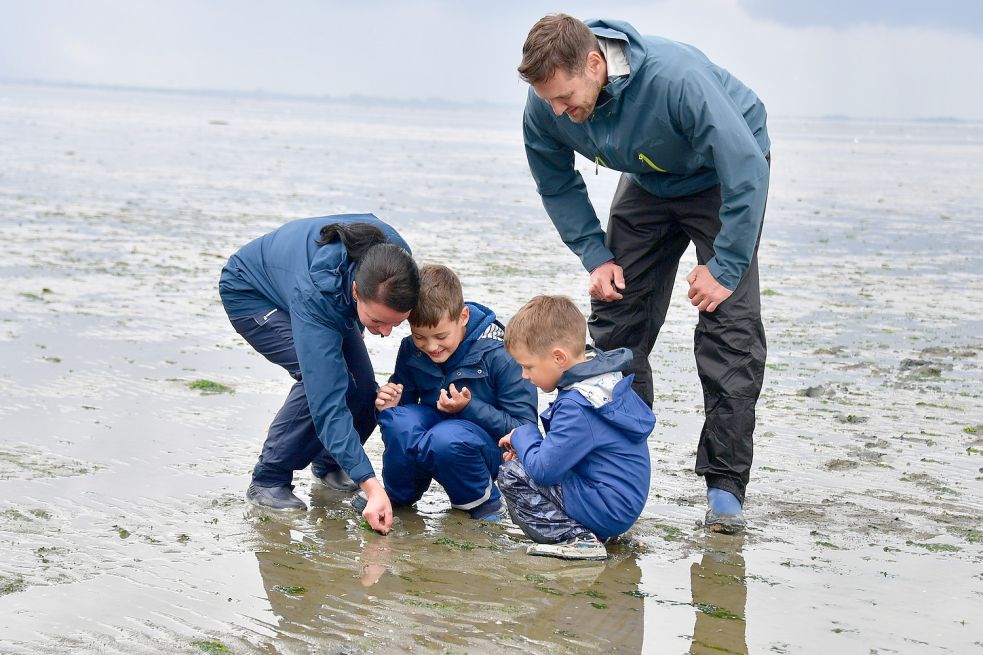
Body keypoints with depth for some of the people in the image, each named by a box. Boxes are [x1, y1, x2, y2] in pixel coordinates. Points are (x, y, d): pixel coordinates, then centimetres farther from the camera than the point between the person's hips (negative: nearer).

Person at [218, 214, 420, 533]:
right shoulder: (314, 296, -47)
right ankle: (267, 482, -14)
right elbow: (328, 402, -47)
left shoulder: (394, 256, -31)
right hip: (250, 294, -6)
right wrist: (371, 486, -50)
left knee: (362, 387, -10)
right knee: (319, 381, -29)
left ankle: (328, 463, 18)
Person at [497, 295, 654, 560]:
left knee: (511, 474, -8)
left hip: (607, 511, -10)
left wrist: (521, 436, -4)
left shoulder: (577, 407, -25)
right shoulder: (607, 379, 6)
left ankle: (575, 537, -15)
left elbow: (543, 470, -23)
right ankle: (585, 530, 9)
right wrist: (526, 446, 6)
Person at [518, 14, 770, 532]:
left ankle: (725, 487, -10)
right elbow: (558, 187, -1)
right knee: (615, 318, -1)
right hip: (649, 183, 5)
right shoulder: (544, 109, -23)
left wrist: (725, 266, -29)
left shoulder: (675, 76, -41)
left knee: (730, 325, -16)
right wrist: (596, 256, -11)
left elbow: (747, 167, -33)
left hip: (724, 176, -5)